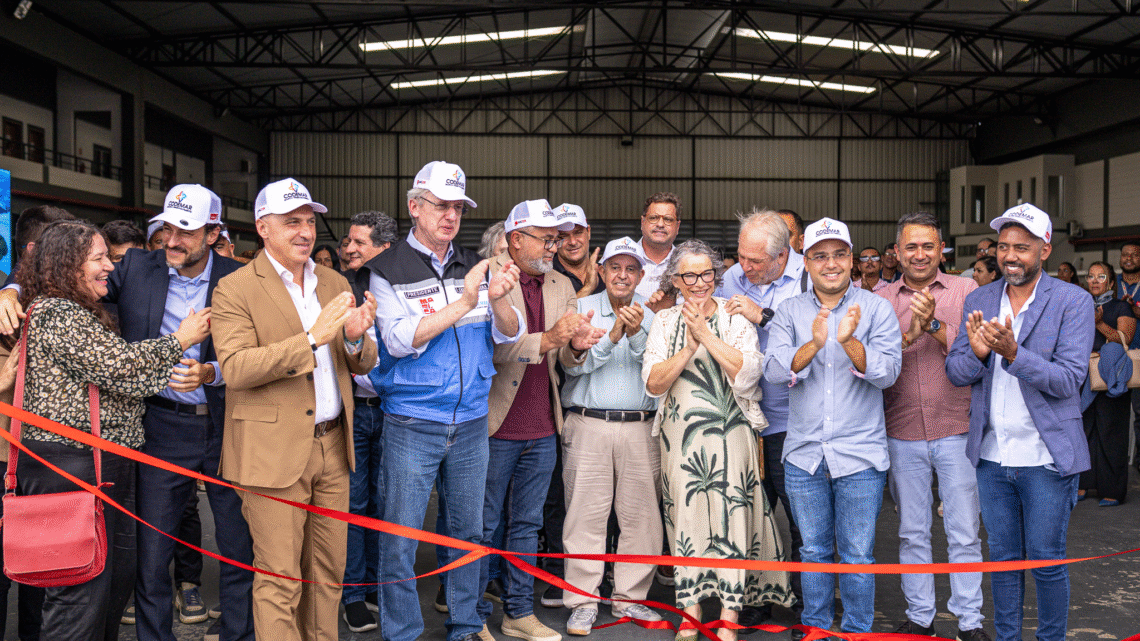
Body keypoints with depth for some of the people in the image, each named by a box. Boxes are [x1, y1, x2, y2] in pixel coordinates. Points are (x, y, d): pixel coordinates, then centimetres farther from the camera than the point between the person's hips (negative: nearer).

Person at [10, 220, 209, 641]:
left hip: (105, 463, 11)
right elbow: (117, 366, -19)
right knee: (83, 588, -5)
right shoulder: (58, 314, -13)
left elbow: (110, 373, 24)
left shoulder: (80, 313, 20)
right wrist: (179, 340, -8)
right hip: (72, 464, -11)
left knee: (118, 576, 14)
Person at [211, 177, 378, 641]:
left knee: (328, 570, 14)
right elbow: (234, 368, -18)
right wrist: (312, 338, -25)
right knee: (279, 579, 1)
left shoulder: (335, 284, 13)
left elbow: (362, 365, 13)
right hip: (274, 452, -5)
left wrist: (356, 339, -11)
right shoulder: (235, 289, -5)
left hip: (332, 446, 6)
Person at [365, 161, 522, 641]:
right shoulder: (388, 271, -6)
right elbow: (400, 340, -17)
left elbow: (510, 334, 3)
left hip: (471, 422, 4)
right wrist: (464, 302, -23)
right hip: (411, 425, -4)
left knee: (468, 531, 15)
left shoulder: (473, 267, 8)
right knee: (400, 540, 2)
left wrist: (498, 299, -18)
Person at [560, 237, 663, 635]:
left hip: (640, 428, 2)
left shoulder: (652, 314, 11)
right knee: (586, 516, -1)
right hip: (588, 426, -1)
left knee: (641, 516, 4)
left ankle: (629, 599, 18)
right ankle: (583, 602, 10)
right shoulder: (582, 309, 7)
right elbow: (574, 364, -5)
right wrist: (611, 336, -17)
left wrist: (637, 334, -18)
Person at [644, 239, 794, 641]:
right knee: (686, 517, 5)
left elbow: (747, 376, -12)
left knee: (731, 518, -2)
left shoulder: (736, 318, 3)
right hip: (680, 436, 2)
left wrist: (707, 334, -15)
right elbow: (653, 384, -4)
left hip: (730, 434, -1)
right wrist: (691, 345, -13)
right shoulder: (665, 321, 7)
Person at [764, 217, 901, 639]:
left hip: (860, 454, -2)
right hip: (804, 454, 2)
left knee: (857, 554, 6)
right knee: (813, 550, 15)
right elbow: (774, 371, -11)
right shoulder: (790, 311, 2)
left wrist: (849, 341, -29)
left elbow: (888, 372, -13)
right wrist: (814, 344, -28)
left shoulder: (875, 308, -2)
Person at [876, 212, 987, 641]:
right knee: (912, 532, 11)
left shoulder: (965, 290, 1)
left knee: (964, 533, 4)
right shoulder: (881, 300, 4)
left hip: (956, 430, -1)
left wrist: (935, 325, -20)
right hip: (902, 434, 2)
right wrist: (909, 334, -18)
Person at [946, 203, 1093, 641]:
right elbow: (955, 373, 1)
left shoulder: (1073, 301, -7)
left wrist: (1013, 353, -31)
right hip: (992, 456, 4)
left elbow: (1069, 378, -16)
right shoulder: (978, 301, 5)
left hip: (1046, 458, -3)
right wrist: (977, 354, -21)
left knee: (1046, 560, 6)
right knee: (1002, 556, 15)